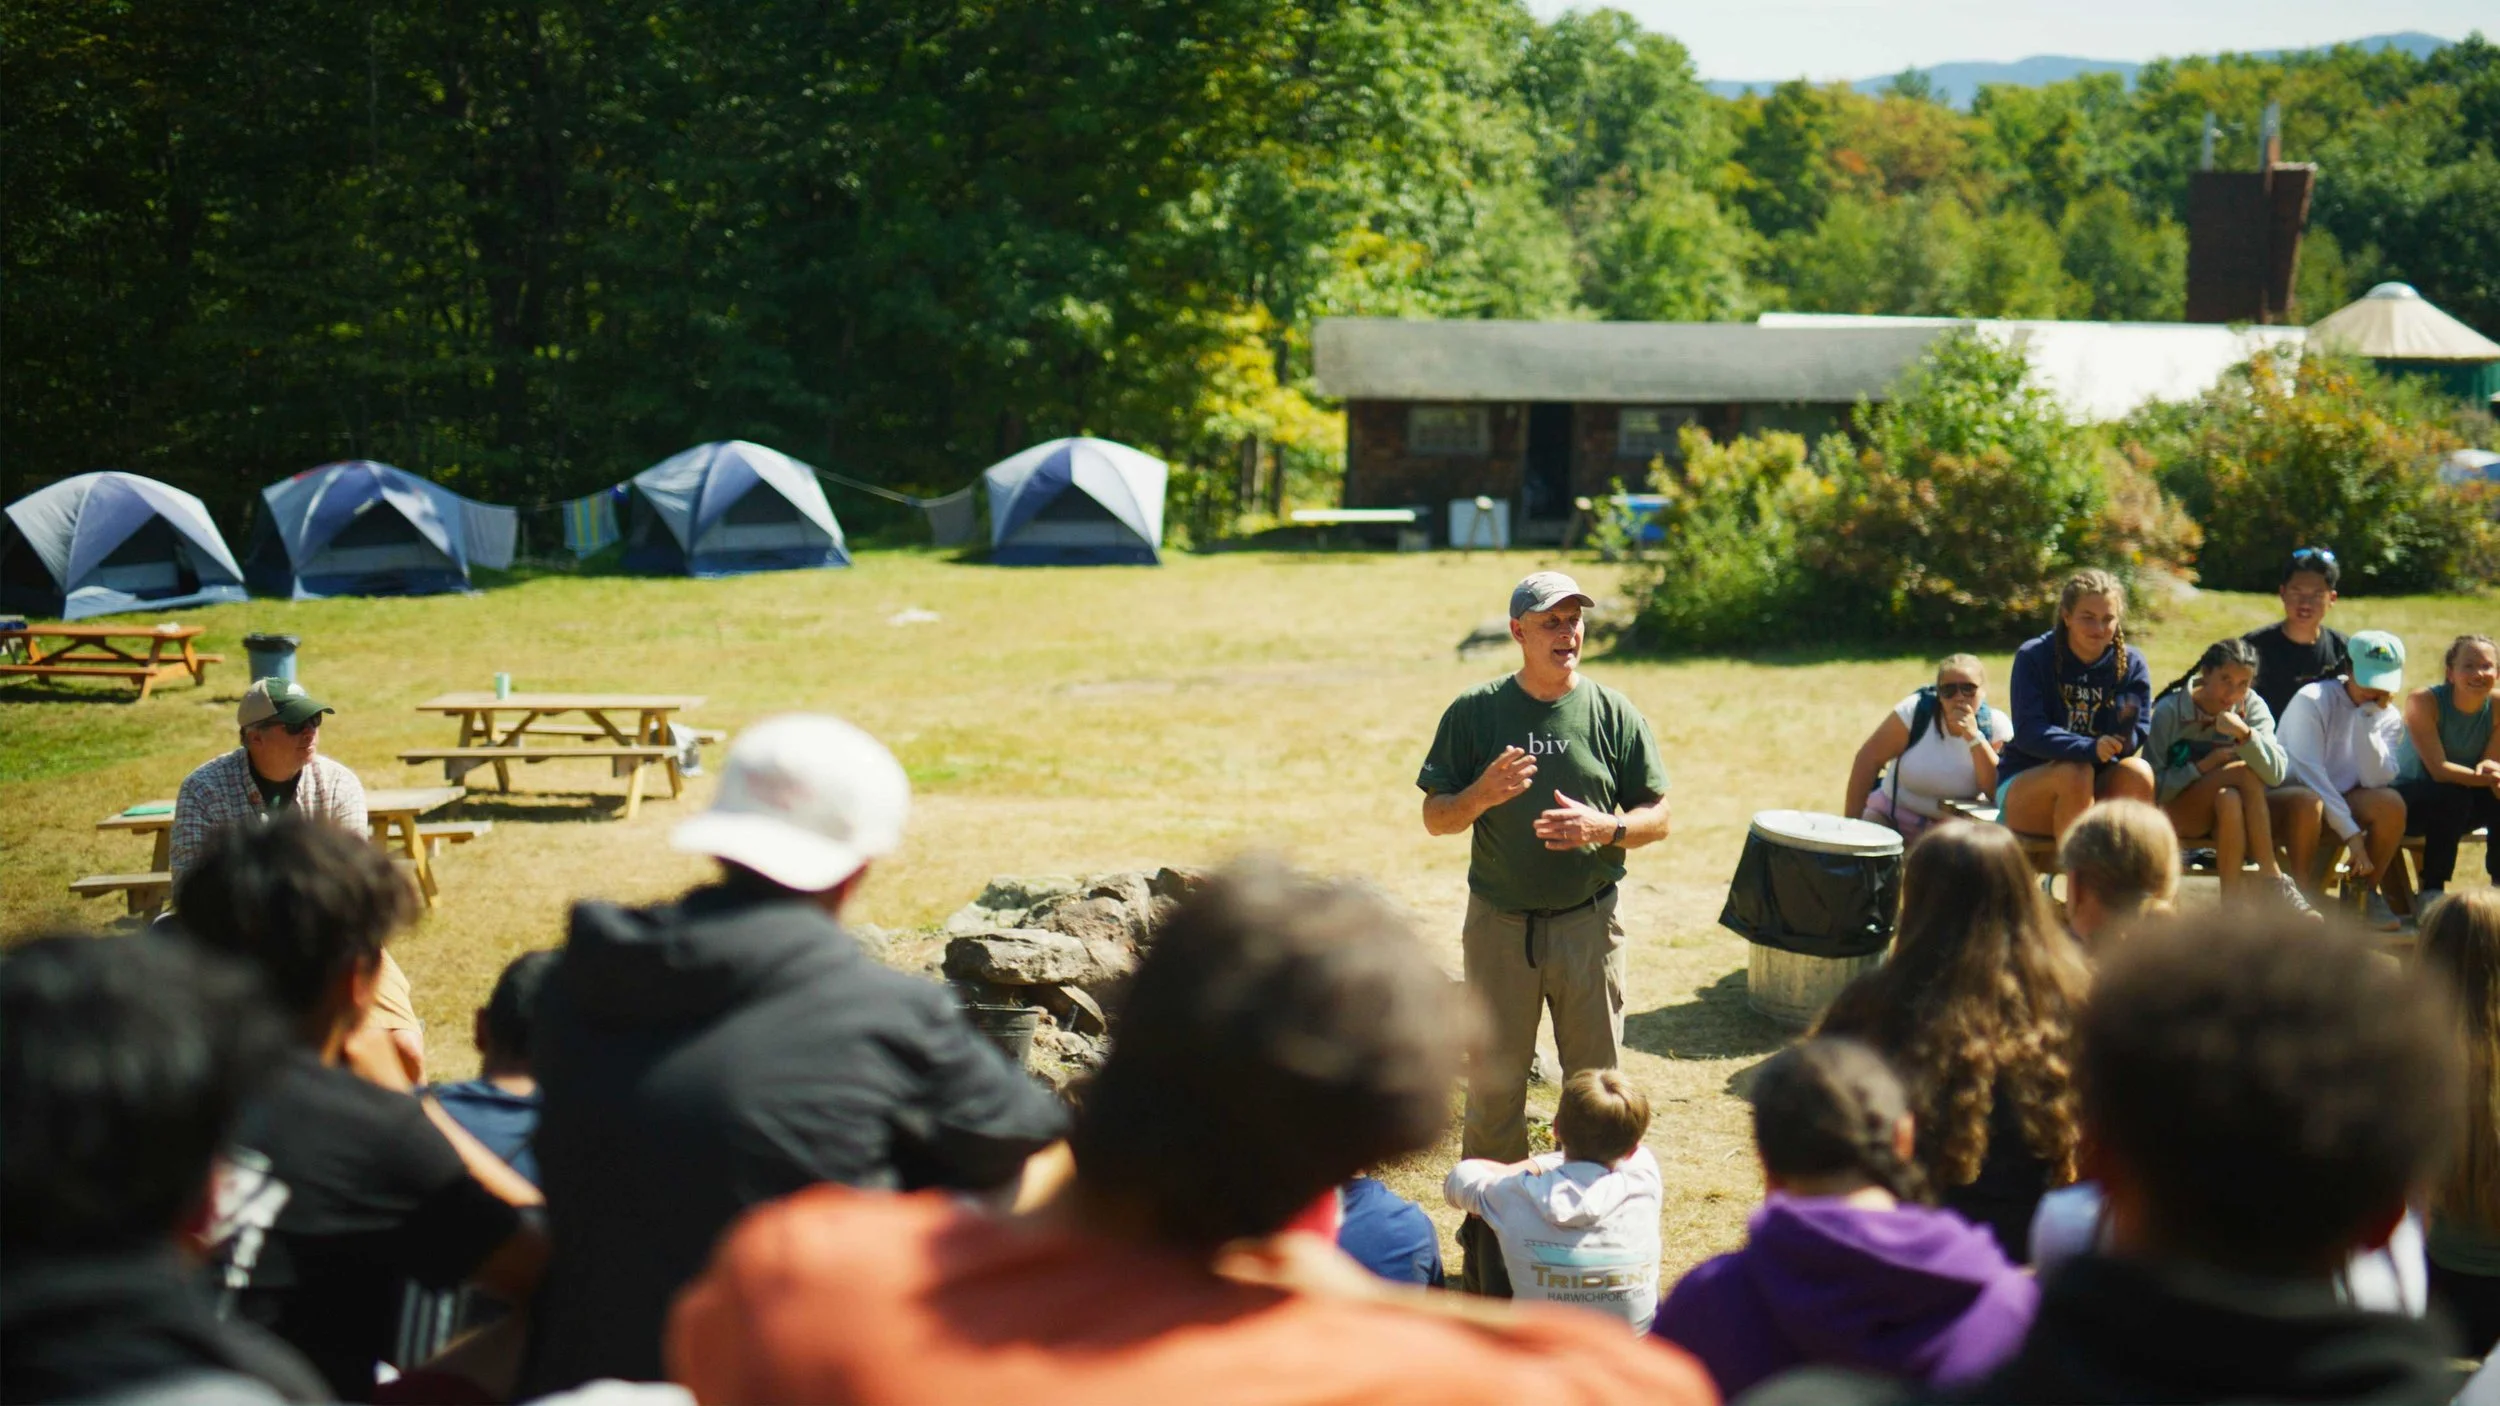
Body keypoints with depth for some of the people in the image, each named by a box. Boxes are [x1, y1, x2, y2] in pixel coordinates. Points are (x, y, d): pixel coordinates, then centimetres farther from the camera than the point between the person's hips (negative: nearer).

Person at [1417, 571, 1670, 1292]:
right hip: (1499, 926, 0)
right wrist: (1484, 793, -20)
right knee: (1494, 1087, 5)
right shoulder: (1474, 712, 0)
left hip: (1589, 924, 1)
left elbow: (1658, 817, 3)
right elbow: (1435, 818, 0)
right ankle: (1488, 1230, 16)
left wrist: (1602, 827, -17)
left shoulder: (1614, 713, 1)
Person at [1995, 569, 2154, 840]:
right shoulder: (2033, 657, -9)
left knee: (2138, 772, -26)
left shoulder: (2131, 664, 0)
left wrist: (2125, 728, -32)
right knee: (2075, 773, -33)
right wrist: (2090, 748, -37)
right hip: (2024, 782, -3)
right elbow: (2028, 733, -21)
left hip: (2097, 791, 3)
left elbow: (2133, 742, -7)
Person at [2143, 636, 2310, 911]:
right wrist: (2208, 763, -22)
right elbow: (2155, 788, -15)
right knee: (2244, 771, -29)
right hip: (2176, 814, -3)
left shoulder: (2252, 707, -4)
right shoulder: (2169, 711, -13)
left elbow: (2276, 774, -18)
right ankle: (2273, 880, -26)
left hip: (2233, 812, 3)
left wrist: (2245, 733, -33)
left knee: (2229, 800, -34)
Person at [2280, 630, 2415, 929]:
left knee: (2391, 803, -24)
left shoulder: (2389, 719, 2)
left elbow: (2376, 780, -14)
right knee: (2311, 804, -39)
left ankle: (2365, 891, -8)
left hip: (2339, 799, 5)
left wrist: (2368, 720, -21)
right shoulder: (2312, 701, -15)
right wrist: (2351, 834, -26)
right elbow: (2308, 773, -23)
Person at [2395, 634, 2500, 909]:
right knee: (2453, 795, -33)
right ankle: (2430, 893, -24)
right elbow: (2438, 769, -25)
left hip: (2457, 812, 4)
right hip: (2408, 800, -4)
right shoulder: (2424, 701, -20)